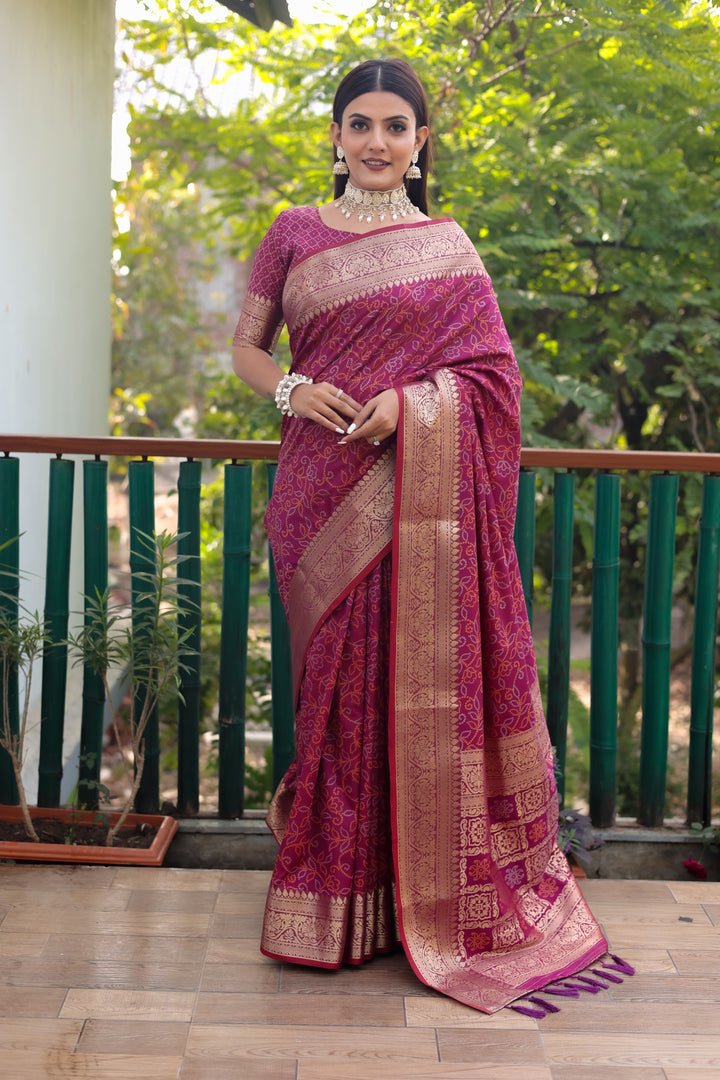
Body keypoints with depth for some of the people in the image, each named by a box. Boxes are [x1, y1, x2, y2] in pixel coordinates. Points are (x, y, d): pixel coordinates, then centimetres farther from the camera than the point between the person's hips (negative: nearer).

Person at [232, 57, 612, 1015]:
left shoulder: (448, 247, 9)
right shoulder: (294, 234, 11)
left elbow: (494, 371, 5)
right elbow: (246, 345, 14)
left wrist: (410, 401, -13)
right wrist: (291, 390, -7)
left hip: (421, 492, 0)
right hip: (321, 490, 1)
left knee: (423, 672, -2)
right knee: (335, 674, 2)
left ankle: (433, 893, 11)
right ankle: (335, 892, 14)